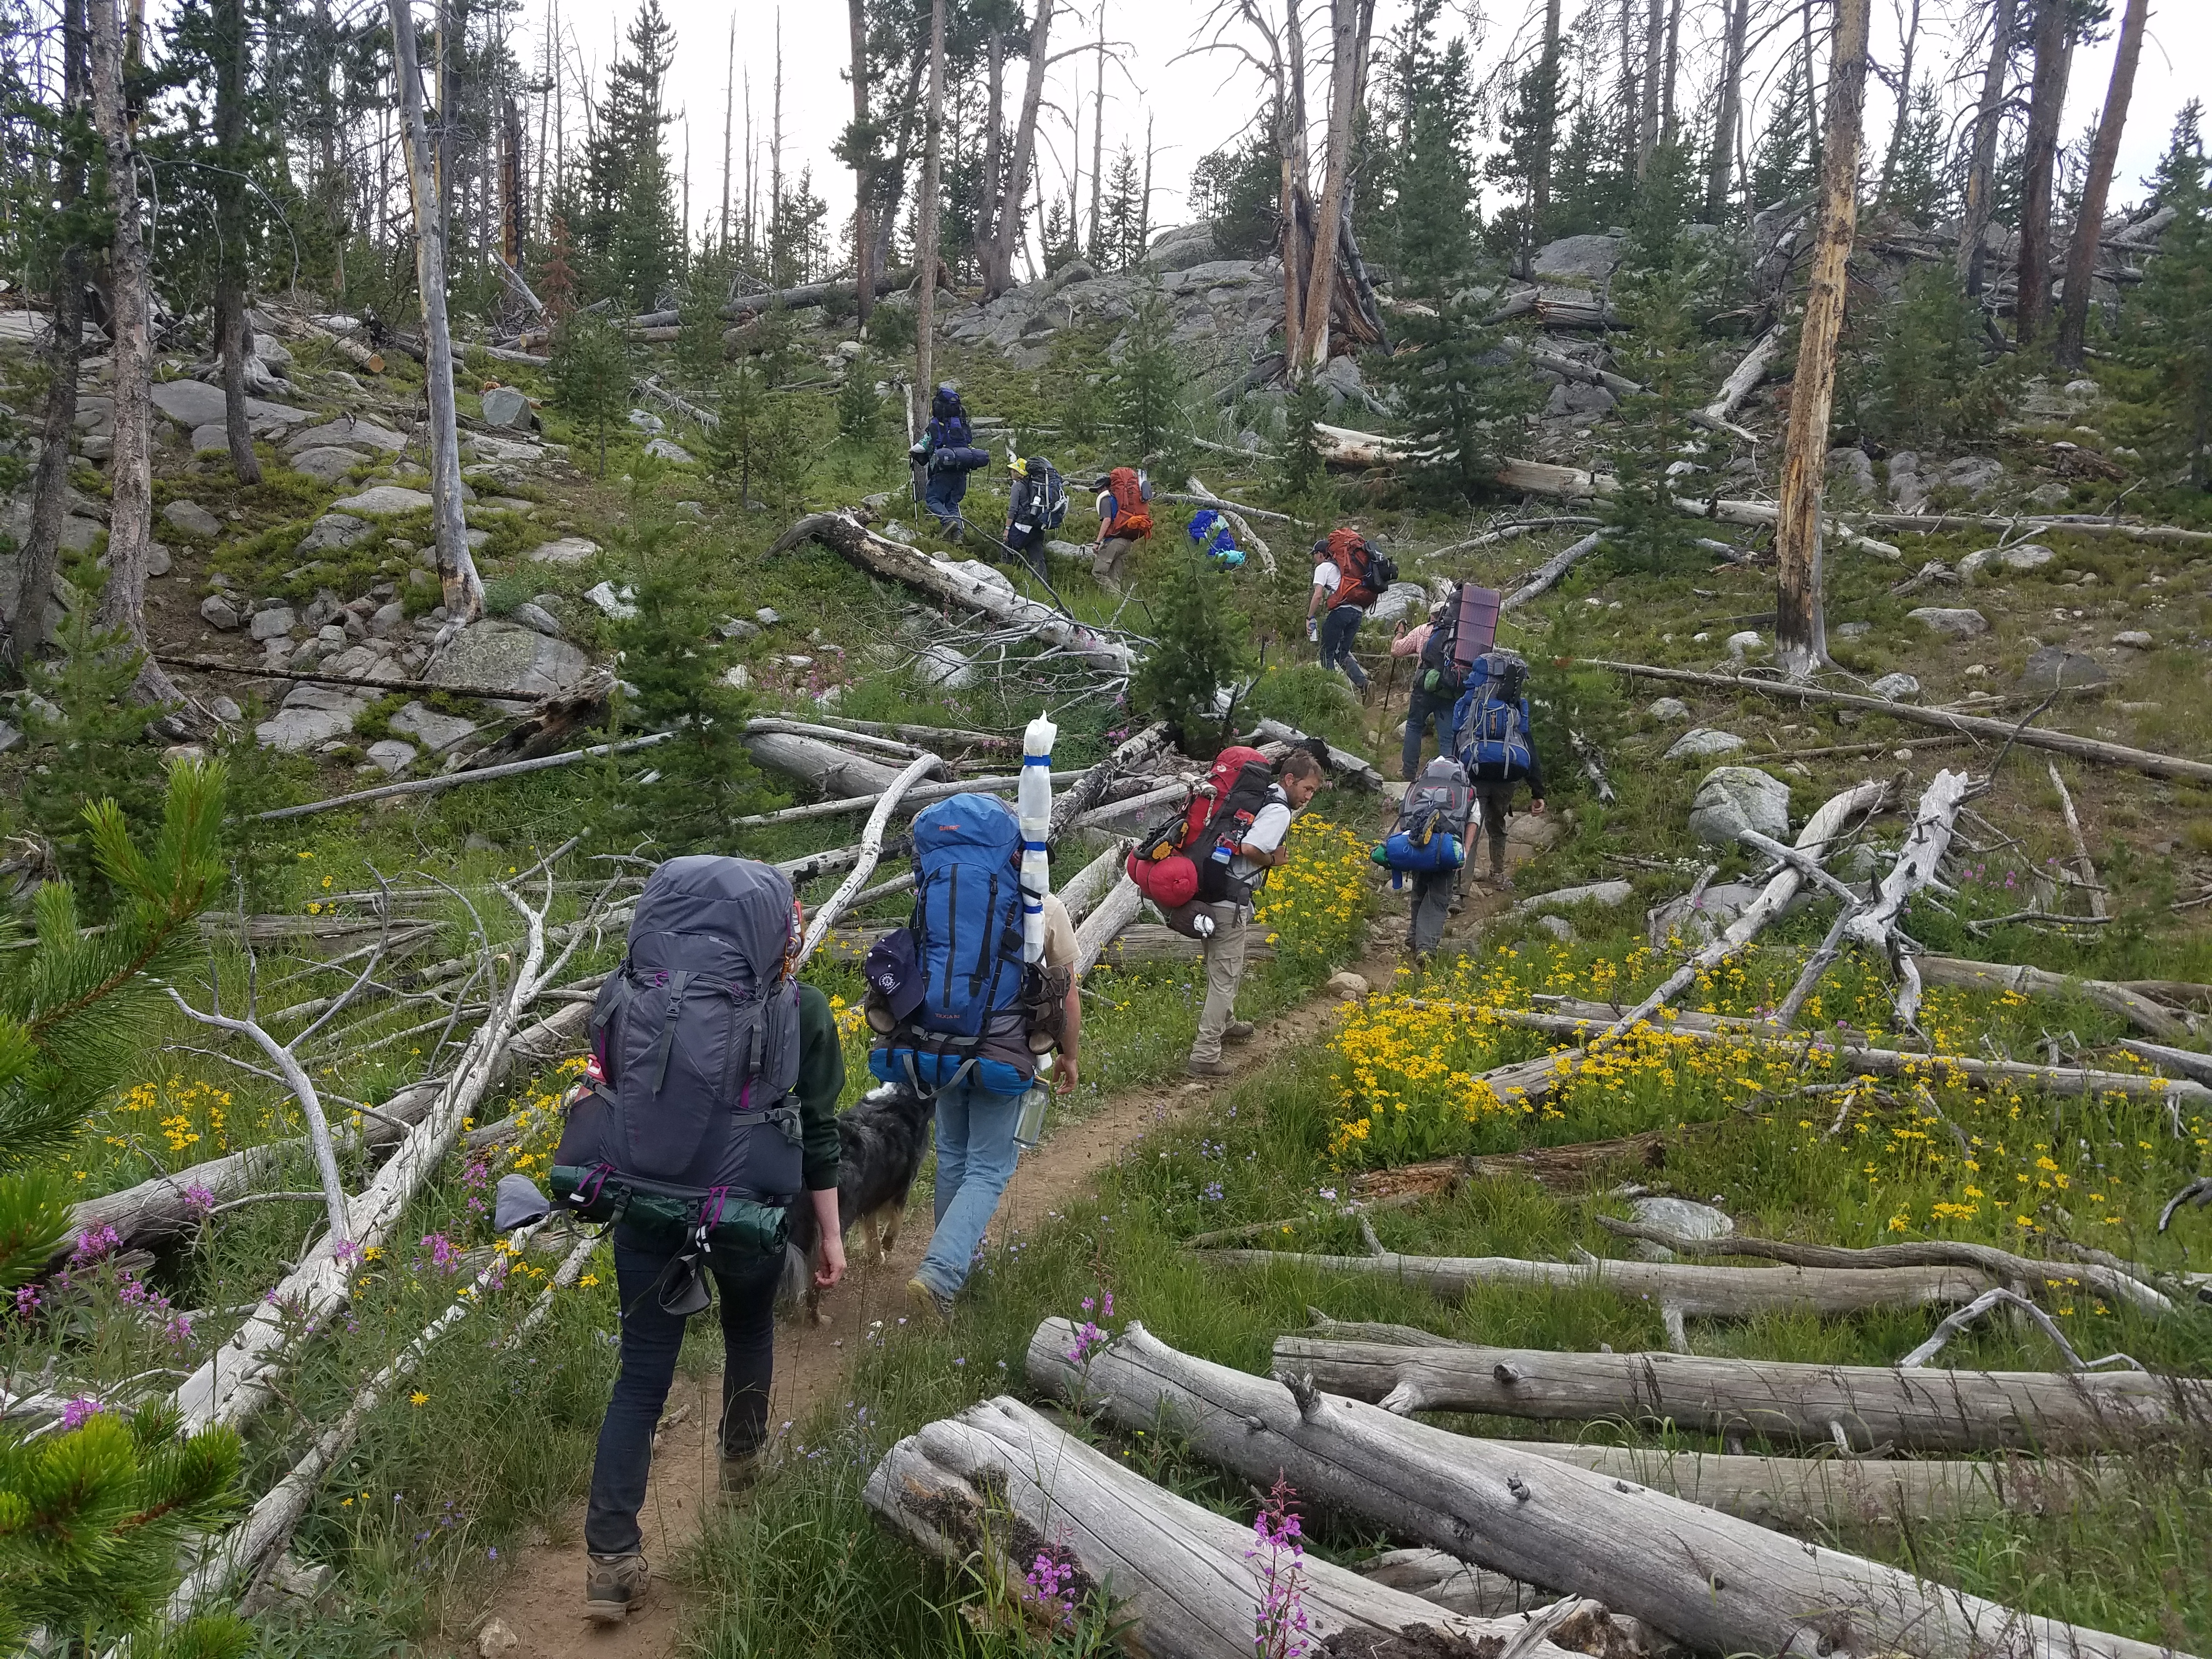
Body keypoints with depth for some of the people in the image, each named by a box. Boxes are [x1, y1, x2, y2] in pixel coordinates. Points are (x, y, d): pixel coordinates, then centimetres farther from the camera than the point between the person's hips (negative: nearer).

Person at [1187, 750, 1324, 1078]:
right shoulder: (1279, 811, -15)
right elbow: (1249, 848, -29)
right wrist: (1273, 860, -10)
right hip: (1230, 903, -10)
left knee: (1225, 969, 29)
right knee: (1224, 977, -2)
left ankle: (1226, 1024, 49)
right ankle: (1205, 1055, 0)